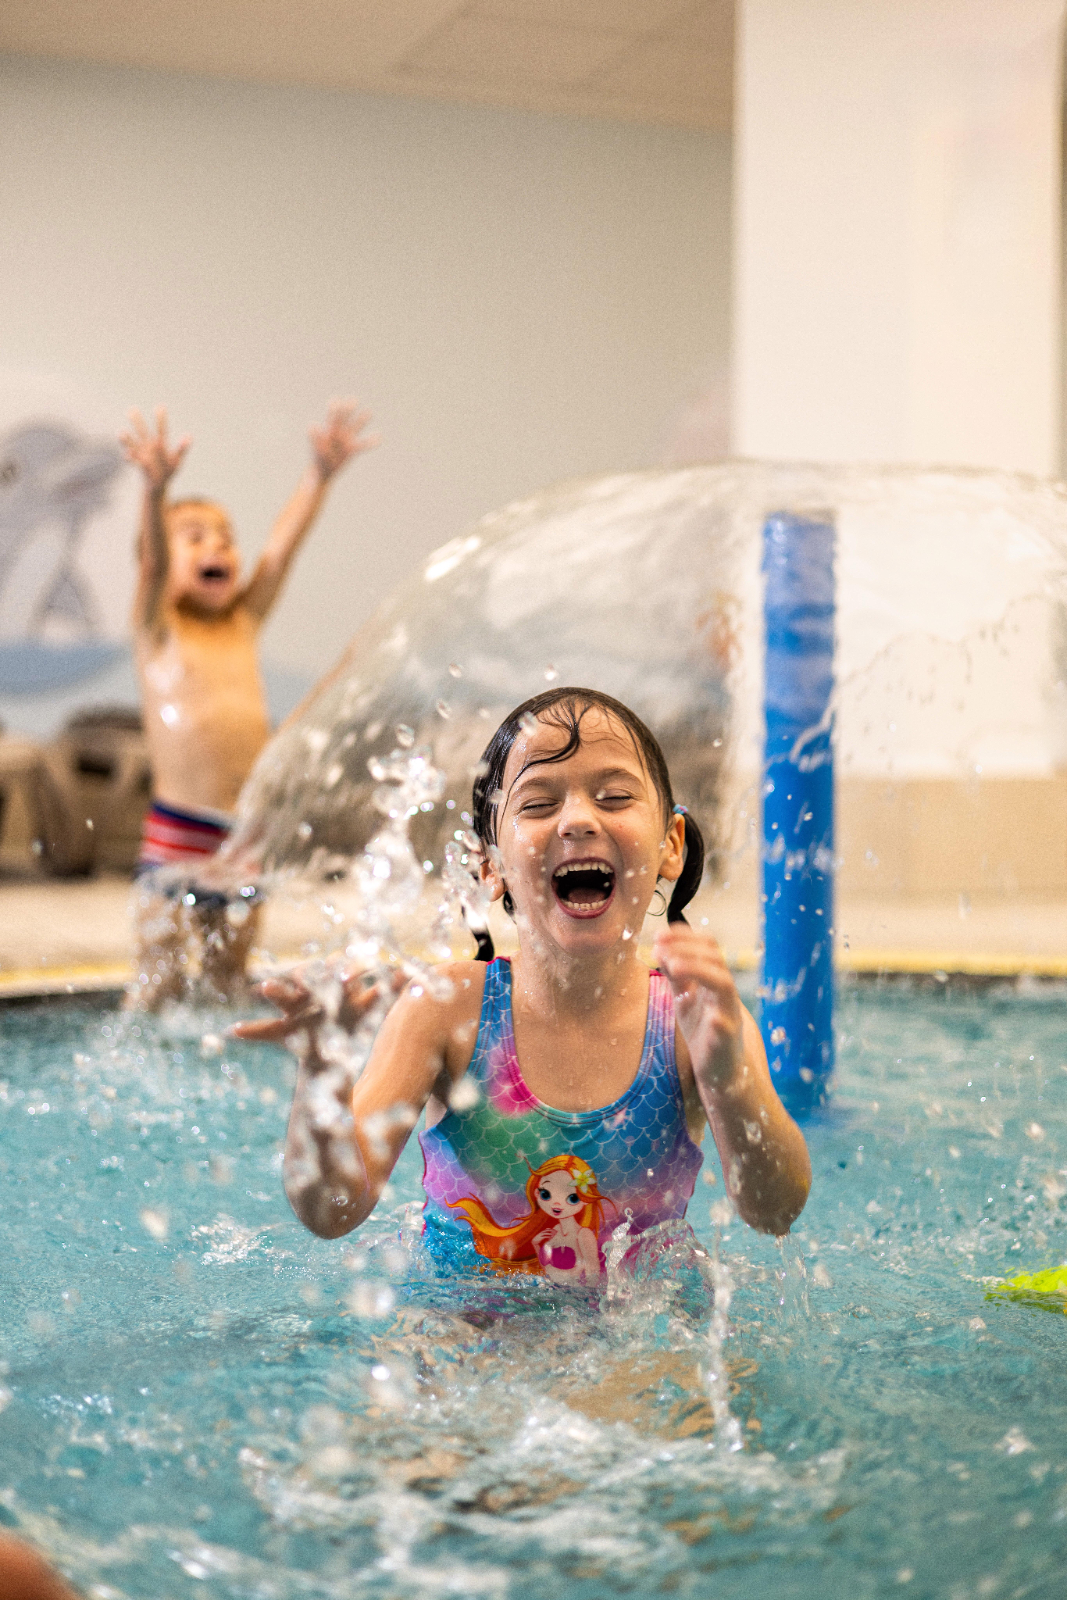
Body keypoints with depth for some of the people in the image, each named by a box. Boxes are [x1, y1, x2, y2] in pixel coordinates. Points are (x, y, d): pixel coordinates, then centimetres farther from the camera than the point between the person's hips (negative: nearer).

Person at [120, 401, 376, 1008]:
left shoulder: (246, 623, 11)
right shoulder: (158, 631, 0)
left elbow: (282, 549, -1)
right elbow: (153, 564, -19)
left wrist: (320, 475, -15)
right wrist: (157, 490, -38)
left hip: (247, 835, 4)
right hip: (179, 831, -4)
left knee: (229, 981, 14)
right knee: (158, 989, -1)